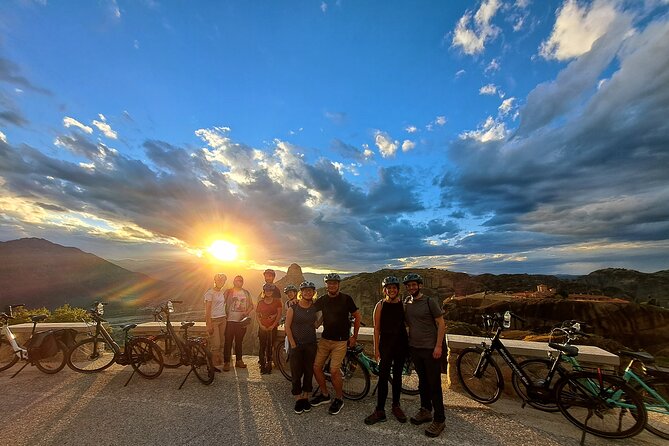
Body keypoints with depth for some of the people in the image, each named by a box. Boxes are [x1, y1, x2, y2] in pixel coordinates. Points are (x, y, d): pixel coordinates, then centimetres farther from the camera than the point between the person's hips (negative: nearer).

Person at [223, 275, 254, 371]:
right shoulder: (228, 291, 0)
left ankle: (239, 361, 23)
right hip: (230, 320, -3)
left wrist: (246, 312, -5)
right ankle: (226, 362, 6)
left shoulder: (246, 292, 9)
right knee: (228, 342, -3)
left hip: (242, 321, 3)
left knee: (239, 341, 13)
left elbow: (251, 305, 12)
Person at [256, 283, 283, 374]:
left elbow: (279, 315, -3)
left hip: (272, 328, -1)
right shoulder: (260, 303, 6)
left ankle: (269, 366, 14)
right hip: (262, 328, 1)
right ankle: (262, 367, 10)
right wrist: (261, 325, -6)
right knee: (262, 347, 1)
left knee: (270, 347, 3)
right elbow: (257, 315, 7)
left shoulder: (277, 302, 1)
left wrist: (273, 325, -10)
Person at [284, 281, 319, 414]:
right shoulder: (293, 308, -8)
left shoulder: (315, 308, 1)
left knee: (309, 372, 10)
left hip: (311, 344, 3)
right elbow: (287, 327, -7)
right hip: (296, 345, -2)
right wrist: (293, 344, -9)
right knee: (296, 373, 4)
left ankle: (305, 398, 27)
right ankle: (298, 400, 21)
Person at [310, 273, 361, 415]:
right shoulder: (322, 299, 2)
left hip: (341, 341, -4)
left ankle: (339, 399, 17)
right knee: (316, 367, 4)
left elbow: (357, 317, 0)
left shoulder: (346, 299, -8)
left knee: (334, 370, -9)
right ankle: (325, 394, 27)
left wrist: (354, 337, 1)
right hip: (324, 339, 5)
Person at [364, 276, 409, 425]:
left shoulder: (403, 304, -1)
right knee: (383, 376, 1)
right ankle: (380, 411, 12)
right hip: (386, 343, -2)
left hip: (401, 343, 2)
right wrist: (376, 348, -4)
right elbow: (376, 328, -3)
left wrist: (410, 345, 4)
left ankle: (396, 406, 31)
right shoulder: (380, 305, -5)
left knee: (397, 376, 14)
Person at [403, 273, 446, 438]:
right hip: (414, 348, 5)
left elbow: (441, 324, -10)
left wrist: (438, 346, -14)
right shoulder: (406, 303, 3)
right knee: (422, 381, 18)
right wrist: (407, 343, 5)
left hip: (430, 349, -5)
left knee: (434, 384, 3)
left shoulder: (430, 302, -12)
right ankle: (425, 411, 33)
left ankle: (439, 420, 16)